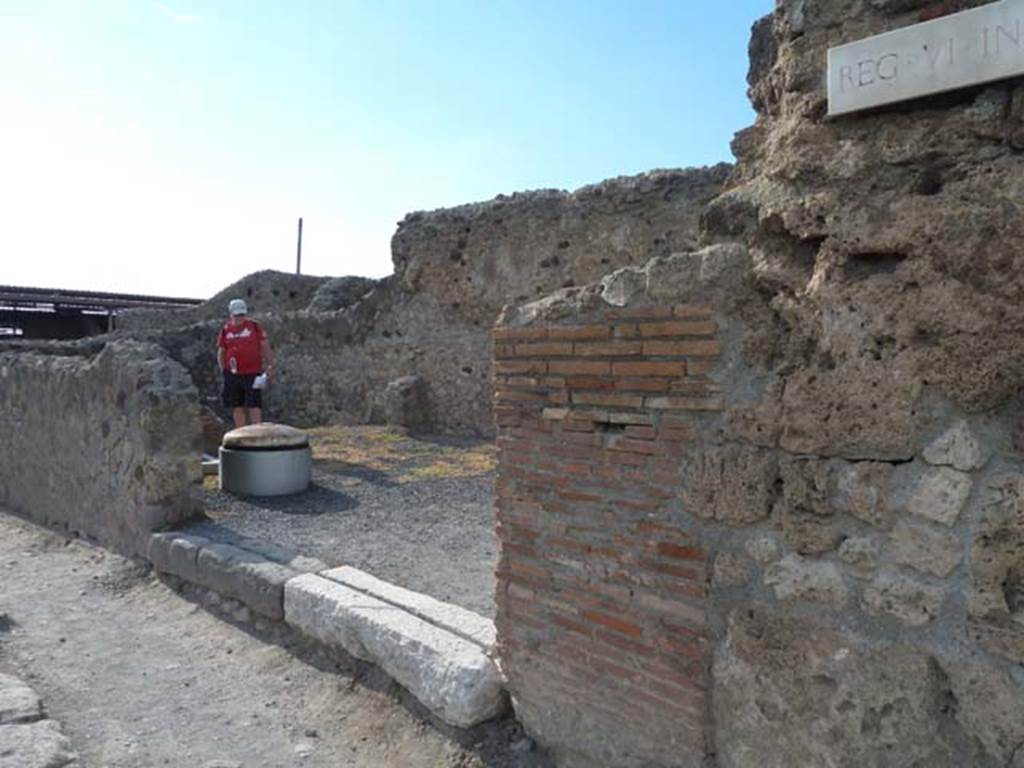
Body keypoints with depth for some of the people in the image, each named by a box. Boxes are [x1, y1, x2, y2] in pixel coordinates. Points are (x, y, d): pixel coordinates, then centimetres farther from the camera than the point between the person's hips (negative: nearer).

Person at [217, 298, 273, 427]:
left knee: (254, 405, -4)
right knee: (237, 407, 7)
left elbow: (265, 346, 3)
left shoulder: (254, 326, 0)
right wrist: (224, 371, 3)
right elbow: (221, 353, 12)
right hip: (233, 375, 3)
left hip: (252, 373, -3)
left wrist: (269, 366, -2)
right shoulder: (225, 330, 6)